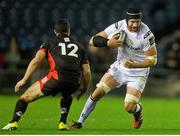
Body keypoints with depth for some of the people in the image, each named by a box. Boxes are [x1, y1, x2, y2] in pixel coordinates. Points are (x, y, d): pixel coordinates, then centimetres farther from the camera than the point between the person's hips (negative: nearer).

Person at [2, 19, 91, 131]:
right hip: (74, 82, 3)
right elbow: (87, 71, 20)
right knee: (67, 96, 39)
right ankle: (63, 123, 22)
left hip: (56, 77, -3)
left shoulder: (50, 43, 20)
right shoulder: (79, 47, 28)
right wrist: (84, 89, 33)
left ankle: (13, 123, -8)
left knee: (26, 97, 11)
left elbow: (36, 61, 5)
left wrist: (24, 80, 7)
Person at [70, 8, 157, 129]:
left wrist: (134, 65, -31)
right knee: (97, 93, -5)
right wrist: (108, 43, -33)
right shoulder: (119, 27, -16)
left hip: (138, 72, -3)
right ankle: (80, 122, 10)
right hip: (120, 67, 3)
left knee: (129, 107, -13)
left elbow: (153, 60, -18)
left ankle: (138, 110, 25)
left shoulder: (146, 35, -25)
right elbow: (93, 40, -13)